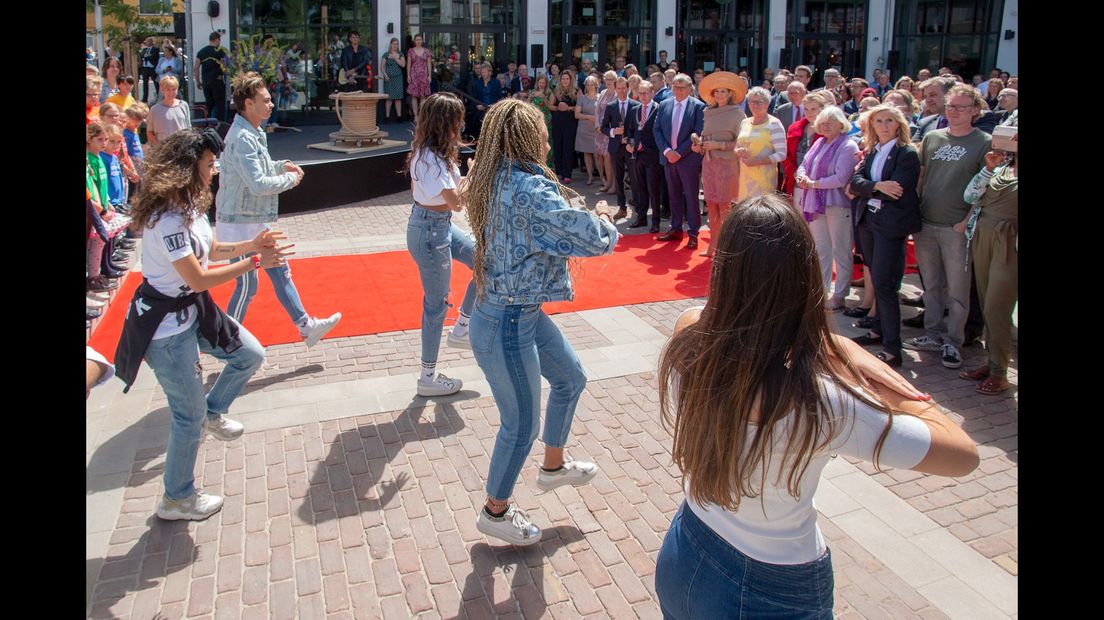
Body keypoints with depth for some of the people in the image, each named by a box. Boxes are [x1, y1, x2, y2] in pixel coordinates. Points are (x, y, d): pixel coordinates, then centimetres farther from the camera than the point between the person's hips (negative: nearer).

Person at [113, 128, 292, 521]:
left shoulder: (190, 206, 4)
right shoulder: (167, 219, -26)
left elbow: (209, 249, 17)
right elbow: (199, 279, -26)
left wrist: (251, 244, 2)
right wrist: (255, 262, -21)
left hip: (193, 312, 9)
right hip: (166, 326, -9)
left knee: (250, 355, 13)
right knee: (189, 417, 3)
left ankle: (213, 412, 34)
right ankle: (177, 499, 23)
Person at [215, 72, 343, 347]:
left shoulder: (253, 133, 9)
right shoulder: (242, 138, -23)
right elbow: (258, 184, -29)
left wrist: (281, 165, 5)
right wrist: (290, 179, -14)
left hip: (256, 222, 10)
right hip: (239, 224, -10)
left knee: (280, 272, 13)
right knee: (247, 287, 1)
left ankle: (306, 327, 22)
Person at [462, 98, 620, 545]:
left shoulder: (496, 181, 3)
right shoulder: (529, 188, -27)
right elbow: (595, 240, -27)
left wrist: (585, 215, -1)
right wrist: (603, 217, -5)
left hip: (524, 312, 10)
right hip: (507, 327, -10)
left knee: (570, 377, 25)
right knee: (522, 424, 8)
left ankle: (553, 467, 46)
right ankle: (495, 512, 32)